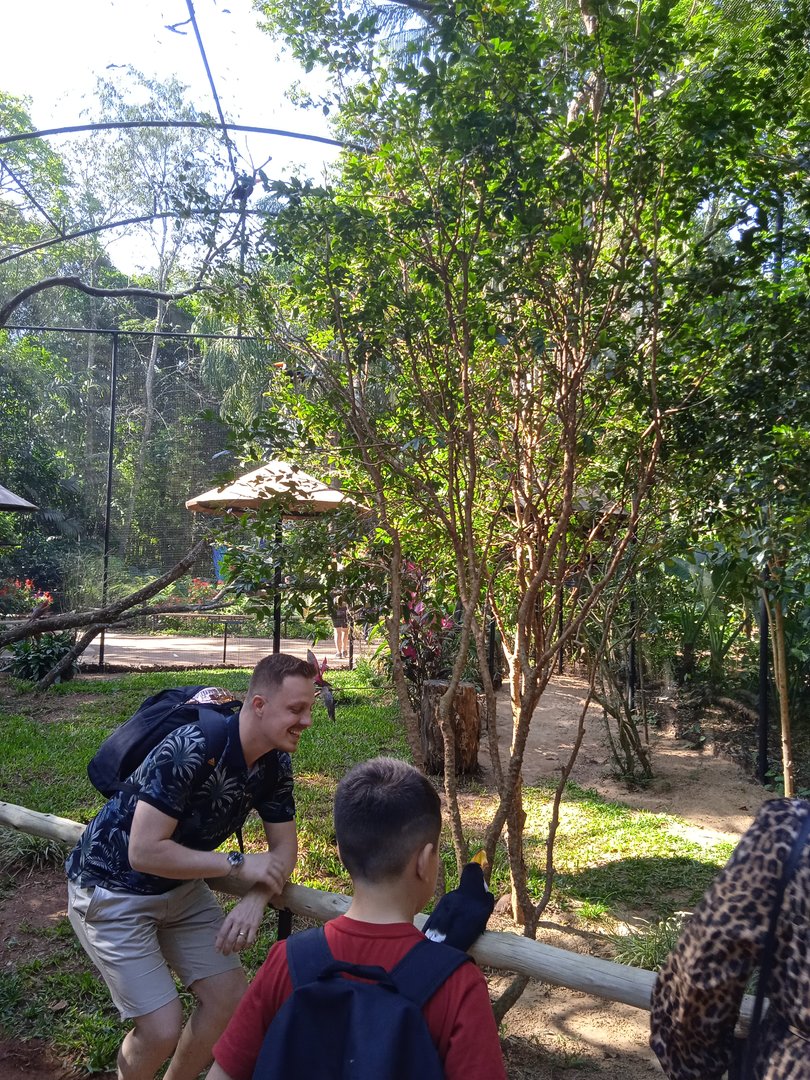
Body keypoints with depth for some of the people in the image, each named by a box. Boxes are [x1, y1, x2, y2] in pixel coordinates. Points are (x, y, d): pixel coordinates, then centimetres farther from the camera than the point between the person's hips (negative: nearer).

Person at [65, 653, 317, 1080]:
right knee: (163, 1028, -8)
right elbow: (144, 852, -33)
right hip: (112, 890, -7)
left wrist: (255, 899, -22)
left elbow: (284, 847, -3)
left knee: (230, 997, 4)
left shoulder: (275, 764, -10)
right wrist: (238, 865, -27)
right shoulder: (191, 749, -33)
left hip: (180, 886, 7)